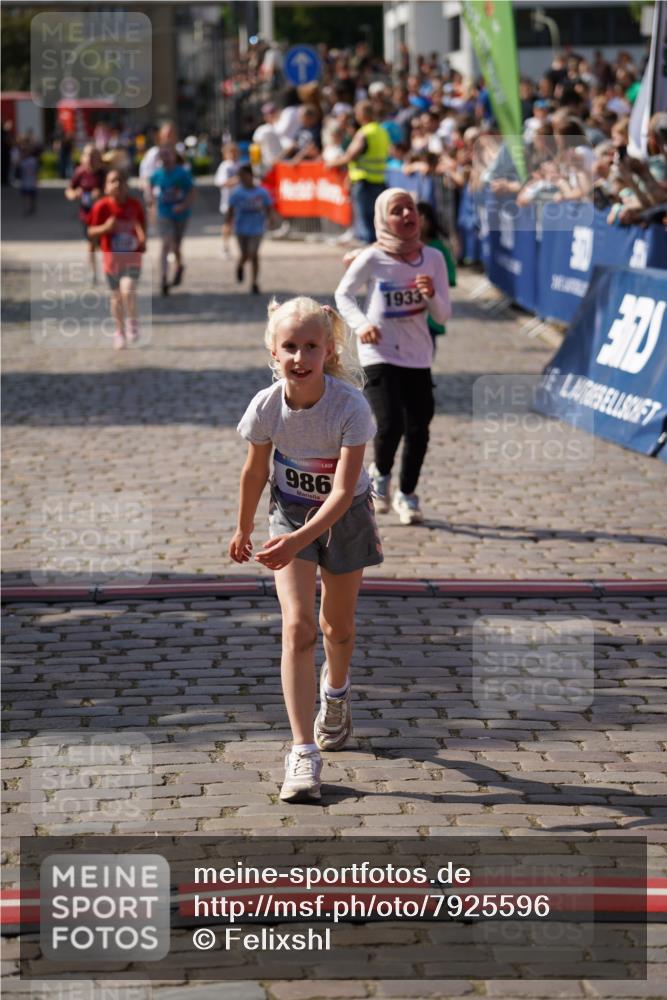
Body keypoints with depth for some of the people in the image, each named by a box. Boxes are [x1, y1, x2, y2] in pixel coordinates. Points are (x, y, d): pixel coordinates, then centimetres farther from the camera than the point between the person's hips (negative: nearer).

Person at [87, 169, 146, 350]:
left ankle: (132, 321, 5)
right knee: (116, 296, 11)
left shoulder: (135, 205, -4)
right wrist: (106, 227, -23)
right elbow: (91, 232, -5)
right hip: (112, 256, 1)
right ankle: (120, 332, 30)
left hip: (132, 256, -1)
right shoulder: (102, 206, -9)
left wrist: (142, 237, -6)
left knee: (128, 289, -21)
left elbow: (142, 226, 13)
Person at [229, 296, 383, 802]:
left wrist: (300, 539, -44)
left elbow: (343, 489, -32)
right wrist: (244, 529, 11)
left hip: (344, 515, 0)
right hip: (290, 513, 0)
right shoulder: (267, 406, -21)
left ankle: (336, 690, 53)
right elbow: (256, 472, -2)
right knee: (298, 626, -15)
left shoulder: (350, 406, -29)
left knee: (338, 627, 16)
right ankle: (303, 754, -17)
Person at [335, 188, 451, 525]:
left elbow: (443, 316, 3)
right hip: (380, 355, -3)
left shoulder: (433, 258, -1)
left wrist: (432, 295, -18)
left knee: (418, 430, 4)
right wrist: (360, 324, -11)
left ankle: (407, 494, 26)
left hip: (418, 357, 4)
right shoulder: (372, 259, -10)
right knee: (391, 425, -16)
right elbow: (343, 293, 5)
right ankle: (380, 475, 17)